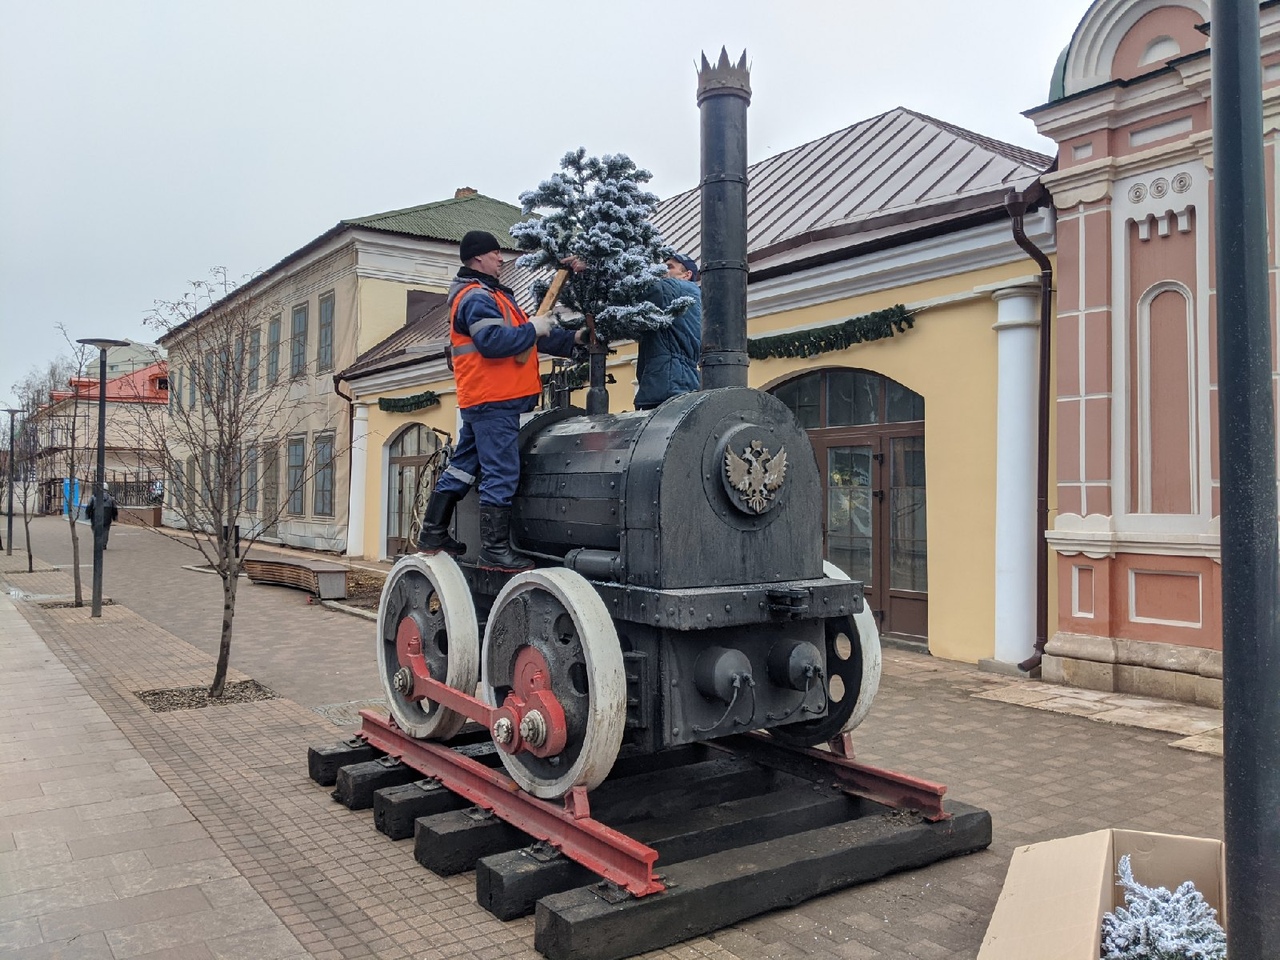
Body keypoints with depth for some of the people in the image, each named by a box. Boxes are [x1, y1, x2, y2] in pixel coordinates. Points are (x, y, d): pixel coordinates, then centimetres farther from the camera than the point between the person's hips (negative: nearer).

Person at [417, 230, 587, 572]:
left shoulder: (493, 295, 23)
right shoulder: (476, 297, -11)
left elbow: (523, 335, 20)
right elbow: (493, 340, -26)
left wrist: (571, 339, 11)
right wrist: (533, 329, -16)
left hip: (482, 402, 11)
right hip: (494, 402, -11)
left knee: (462, 467, 15)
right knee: (501, 473, -9)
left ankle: (433, 534, 22)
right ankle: (495, 550, -7)